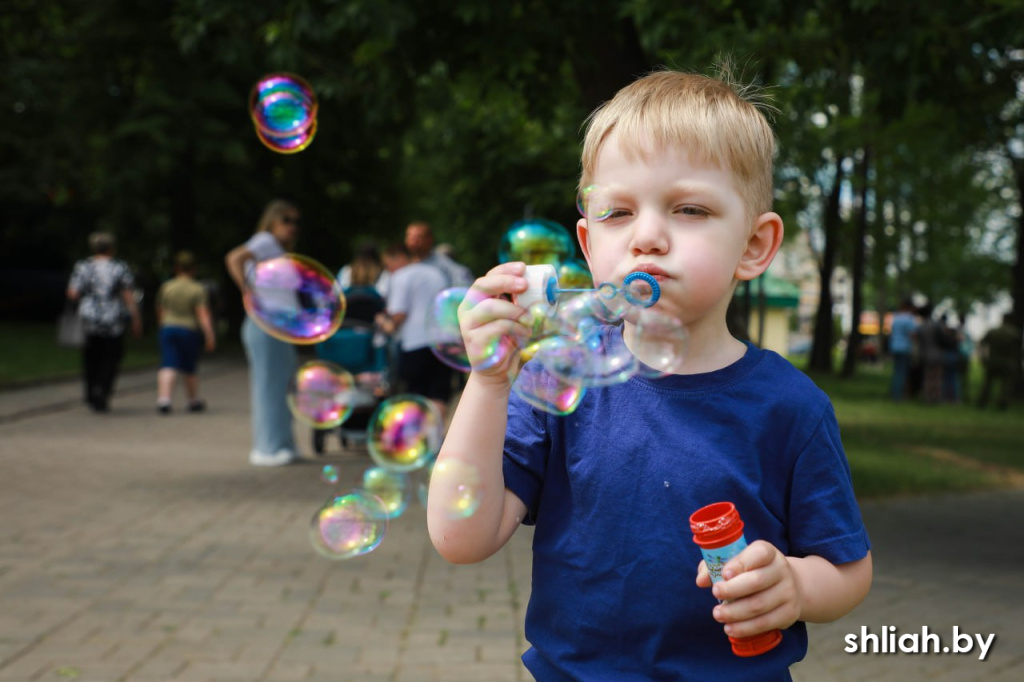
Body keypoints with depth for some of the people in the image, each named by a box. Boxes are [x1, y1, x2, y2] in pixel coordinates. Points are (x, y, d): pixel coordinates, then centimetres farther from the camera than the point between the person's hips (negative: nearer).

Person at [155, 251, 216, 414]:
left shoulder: (166, 287, 4)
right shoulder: (198, 289, -6)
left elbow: (160, 312, 12)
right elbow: (203, 314, -14)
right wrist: (209, 336, -16)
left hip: (168, 329, 2)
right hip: (190, 330, -2)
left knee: (168, 367, -6)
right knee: (189, 369, 12)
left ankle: (163, 398, -25)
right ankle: (194, 401, 26)